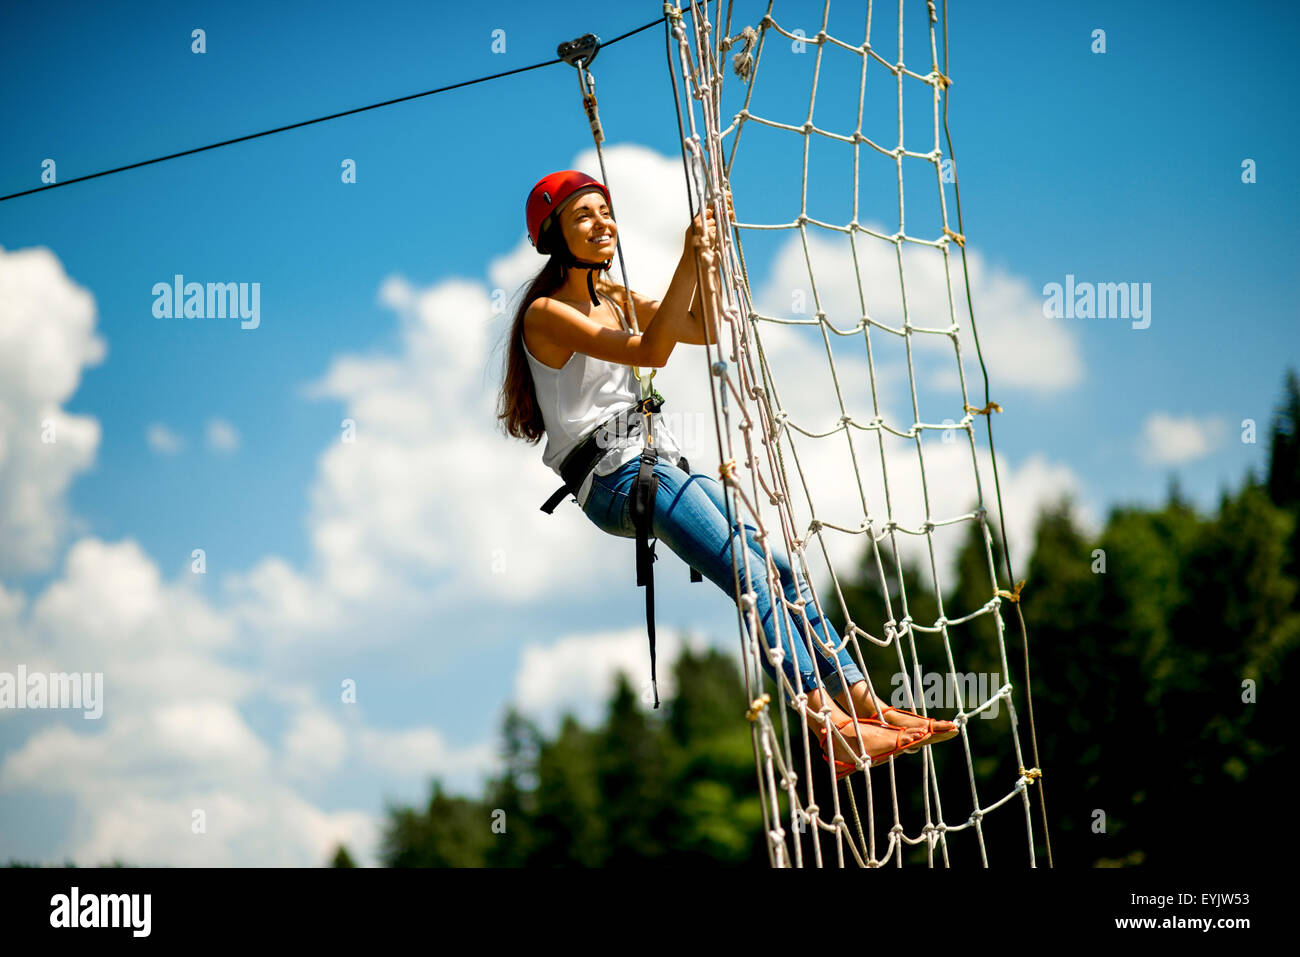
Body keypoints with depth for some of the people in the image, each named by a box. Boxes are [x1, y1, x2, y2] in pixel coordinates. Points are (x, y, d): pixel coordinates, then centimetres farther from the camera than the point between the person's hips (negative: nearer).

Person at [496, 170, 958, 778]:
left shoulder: (615, 298, 18)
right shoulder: (546, 313, -9)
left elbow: (704, 330, 15)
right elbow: (649, 353, -20)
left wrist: (708, 256, 4)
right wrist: (688, 263, -26)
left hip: (659, 468, 9)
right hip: (614, 480, -9)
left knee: (779, 565, -4)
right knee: (751, 579, -22)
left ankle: (863, 703, -5)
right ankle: (832, 729, -29)